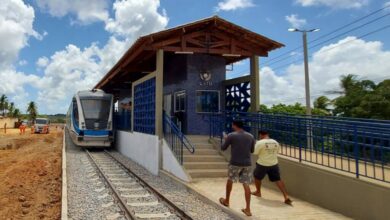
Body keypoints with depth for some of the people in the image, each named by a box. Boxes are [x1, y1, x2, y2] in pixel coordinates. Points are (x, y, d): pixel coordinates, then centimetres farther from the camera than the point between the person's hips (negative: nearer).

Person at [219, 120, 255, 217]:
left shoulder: (231, 136, -8)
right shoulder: (251, 136, 6)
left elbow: (223, 148, 2)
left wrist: (226, 139, 19)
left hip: (235, 163, -3)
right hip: (247, 163, 3)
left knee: (230, 180, 19)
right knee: (246, 184, 5)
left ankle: (226, 201, 35)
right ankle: (248, 209, 4)